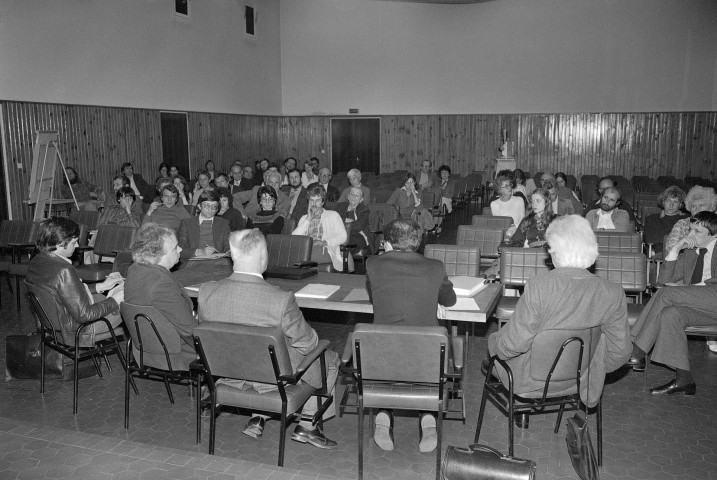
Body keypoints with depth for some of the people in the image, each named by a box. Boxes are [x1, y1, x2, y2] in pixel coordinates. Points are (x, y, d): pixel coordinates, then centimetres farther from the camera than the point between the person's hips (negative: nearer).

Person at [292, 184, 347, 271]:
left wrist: (325, 242, -12)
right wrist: (308, 219, 6)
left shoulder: (333, 215, 19)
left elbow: (342, 237, 4)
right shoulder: (304, 218, 28)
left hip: (325, 251, -3)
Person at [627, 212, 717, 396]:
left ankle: (638, 353, -29)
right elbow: (670, 279, 14)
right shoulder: (689, 251, 23)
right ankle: (683, 379, -29)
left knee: (666, 294, -27)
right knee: (669, 314, -29)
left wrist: (686, 288, -13)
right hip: (696, 305, 6)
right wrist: (675, 249, 3)